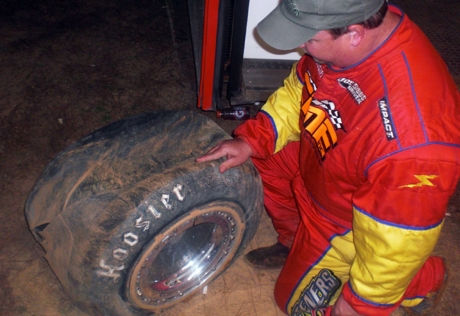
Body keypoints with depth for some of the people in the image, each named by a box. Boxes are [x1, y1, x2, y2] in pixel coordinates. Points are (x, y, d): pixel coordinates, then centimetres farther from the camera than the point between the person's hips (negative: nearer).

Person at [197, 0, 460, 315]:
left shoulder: (415, 136, -45)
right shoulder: (341, 40, -21)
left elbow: (398, 239, -30)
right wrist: (251, 140, -11)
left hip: (352, 224, -6)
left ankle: (424, 277, 22)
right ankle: (294, 241, 30)